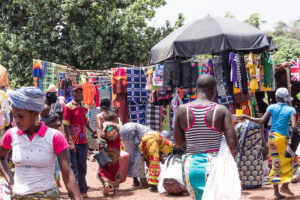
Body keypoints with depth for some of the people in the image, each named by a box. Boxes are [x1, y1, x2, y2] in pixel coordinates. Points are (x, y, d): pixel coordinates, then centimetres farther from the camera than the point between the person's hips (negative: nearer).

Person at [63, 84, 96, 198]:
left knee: (82, 167, 14)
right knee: (73, 168, -1)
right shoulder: (68, 107, -6)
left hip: (83, 142, 6)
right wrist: (71, 142, -18)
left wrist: (92, 130, 3)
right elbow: (66, 125, -11)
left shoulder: (84, 107, 13)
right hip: (73, 142, -6)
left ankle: (83, 190, 27)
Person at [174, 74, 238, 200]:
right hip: (215, 165, -3)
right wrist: (231, 151, 12)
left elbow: (178, 142, 7)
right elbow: (233, 144, -9)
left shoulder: (182, 110, 1)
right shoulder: (221, 110, -5)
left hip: (191, 166, 3)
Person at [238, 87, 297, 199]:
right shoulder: (291, 110, -3)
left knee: (276, 164, 8)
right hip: (284, 138, -3)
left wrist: (246, 117, 5)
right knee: (291, 161, 13)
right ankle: (285, 185, 2)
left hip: (272, 136, 3)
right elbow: (293, 126, -14)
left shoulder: (272, 107, 2)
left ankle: (276, 190, 6)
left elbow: (261, 121, -4)